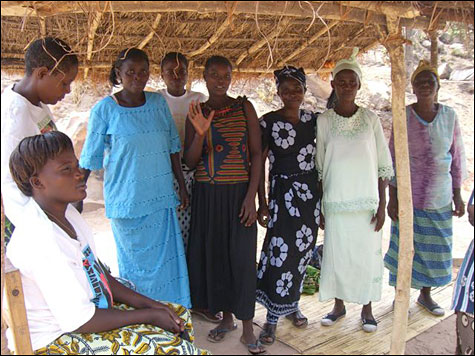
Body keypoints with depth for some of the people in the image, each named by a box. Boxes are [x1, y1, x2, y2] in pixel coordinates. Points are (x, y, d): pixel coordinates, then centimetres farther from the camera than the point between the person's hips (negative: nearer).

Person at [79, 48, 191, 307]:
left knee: (166, 261, 9)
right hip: (126, 200, -3)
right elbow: (89, 159, -2)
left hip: (161, 198, 4)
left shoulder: (158, 102, 6)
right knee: (136, 264, 8)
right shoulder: (104, 109, -5)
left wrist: (182, 186, 11)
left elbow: (172, 147, 11)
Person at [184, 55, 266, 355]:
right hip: (207, 195, 3)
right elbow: (190, 162, 2)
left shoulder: (244, 108, 0)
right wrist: (200, 133, -16)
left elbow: (256, 154, -3)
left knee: (242, 257, -2)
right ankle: (226, 318, 28)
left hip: (238, 193, -3)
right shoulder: (196, 113, 7)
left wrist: (251, 196, -12)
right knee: (213, 254, 8)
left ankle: (247, 329, 11)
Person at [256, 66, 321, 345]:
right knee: (280, 252, -7)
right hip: (282, 194, -4)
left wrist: (323, 197, 9)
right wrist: (262, 203, -7)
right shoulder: (269, 122, -5)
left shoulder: (313, 120, 6)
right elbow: (259, 163, -4)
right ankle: (272, 318, 6)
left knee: (303, 252, 11)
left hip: (311, 194, 4)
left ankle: (292, 305, 30)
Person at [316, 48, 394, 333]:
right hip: (335, 202, 0)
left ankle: (367, 309, 25)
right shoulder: (324, 121, 1)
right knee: (336, 253, 7)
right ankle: (339, 306, 27)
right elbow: (318, 168, 4)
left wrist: (382, 205, -3)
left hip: (366, 202, 0)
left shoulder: (371, 119, 1)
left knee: (368, 254, 6)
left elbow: (384, 165, 2)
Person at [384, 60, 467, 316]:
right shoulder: (403, 117, -6)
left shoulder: (449, 116, 1)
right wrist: (392, 198, -8)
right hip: (408, 196, -3)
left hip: (440, 197, 3)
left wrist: (457, 196, 4)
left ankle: (425, 295, 32)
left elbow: (458, 157, 6)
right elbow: (392, 158, -5)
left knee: (435, 247, 12)